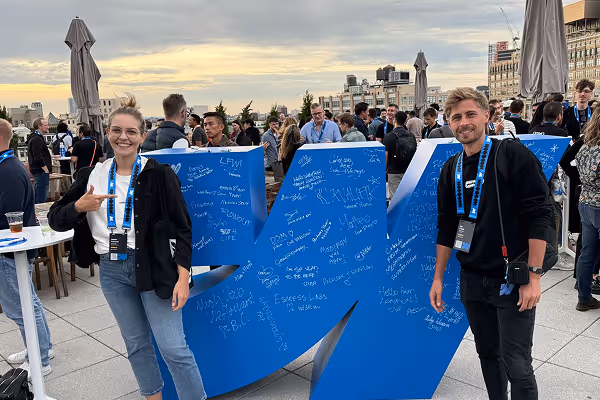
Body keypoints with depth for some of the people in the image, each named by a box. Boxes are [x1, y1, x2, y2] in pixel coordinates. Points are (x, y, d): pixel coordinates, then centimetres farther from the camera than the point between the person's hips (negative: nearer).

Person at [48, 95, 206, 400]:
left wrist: (183, 277, -16)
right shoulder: (93, 175, 4)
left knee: (174, 348, -3)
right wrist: (79, 207, -13)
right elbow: (55, 218, 8)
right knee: (136, 343, 17)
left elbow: (181, 228, -9)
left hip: (153, 267, -4)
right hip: (111, 271, 5)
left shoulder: (159, 174, -8)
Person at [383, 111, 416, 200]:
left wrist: (384, 169, 5)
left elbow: (385, 155, -10)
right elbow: (415, 153, 10)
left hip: (394, 172, -4)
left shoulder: (389, 137, -11)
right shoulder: (412, 136, 3)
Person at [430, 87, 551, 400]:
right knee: (488, 355, 17)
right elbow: (446, 227, 11)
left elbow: (539, 216, -13)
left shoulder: (513, 155, -10)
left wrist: (534, 276, -17)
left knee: (516, 365, -1)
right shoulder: (451, 169, 6)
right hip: (472, 280, 5)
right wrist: (438, 277, 11)